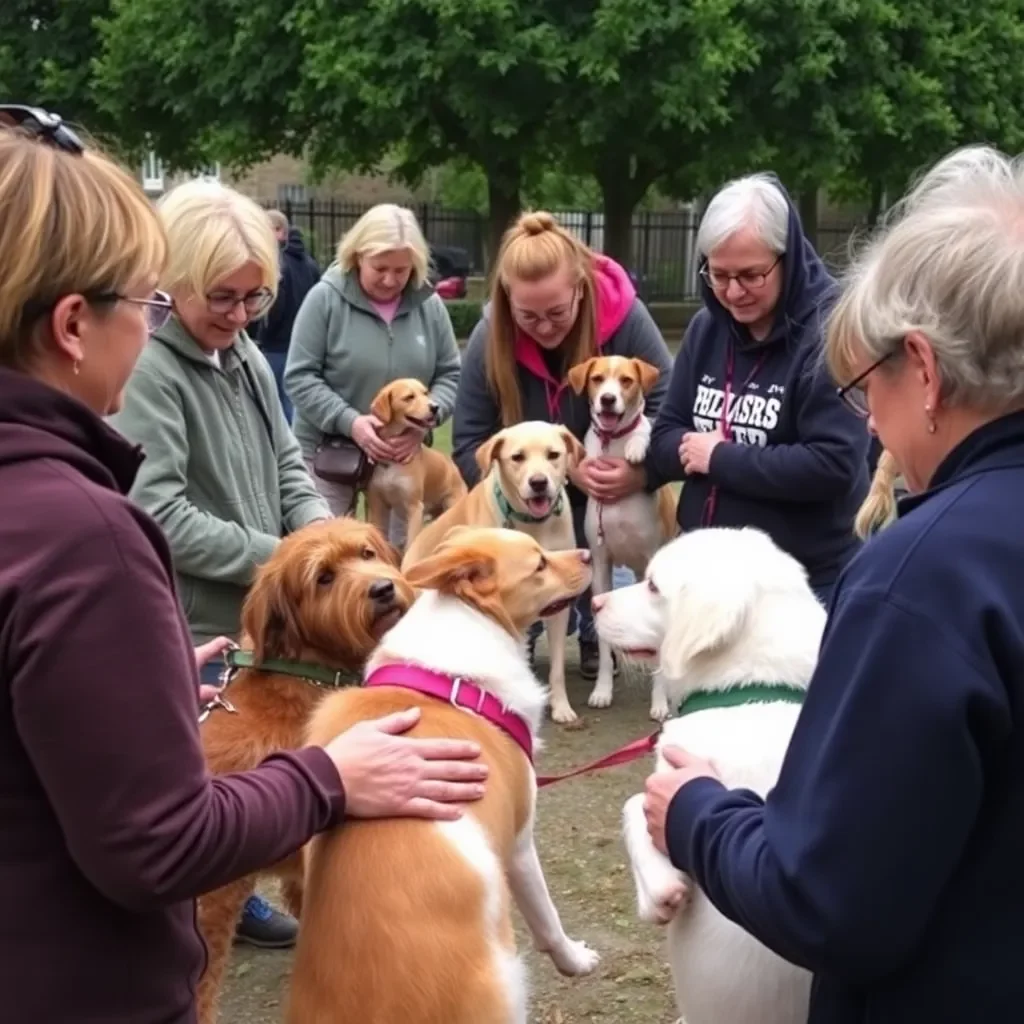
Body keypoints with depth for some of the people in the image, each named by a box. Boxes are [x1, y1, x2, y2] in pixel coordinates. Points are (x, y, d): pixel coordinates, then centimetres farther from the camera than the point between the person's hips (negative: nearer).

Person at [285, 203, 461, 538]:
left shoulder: (429, 304, 1)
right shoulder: (325, 299, -10)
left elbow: (450, 374, 6)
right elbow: (299, 377, -10)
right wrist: (349, 422, -21)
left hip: (404, 454, 3)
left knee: (398, 551, 11)